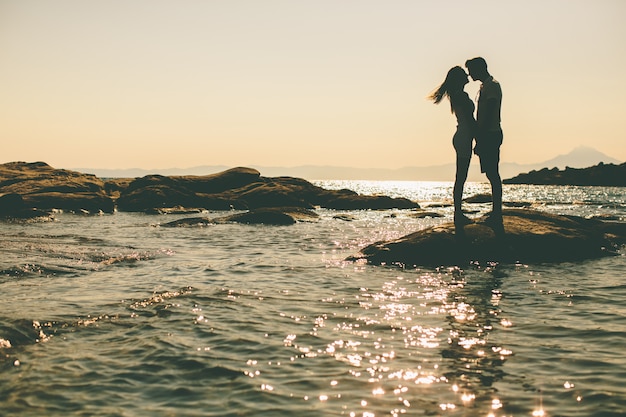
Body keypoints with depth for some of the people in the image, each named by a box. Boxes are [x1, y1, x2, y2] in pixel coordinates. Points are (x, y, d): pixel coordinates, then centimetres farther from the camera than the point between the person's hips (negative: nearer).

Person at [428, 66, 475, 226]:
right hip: (464, 139, -10)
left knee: (460, 178, 11)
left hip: (462, 138, 10)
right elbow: (469, 121, -18)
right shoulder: (461, 96, -14)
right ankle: (458, 215, -4)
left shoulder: (458, 95, 17)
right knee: (460, 178, -7)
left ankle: (458, 214, 15)